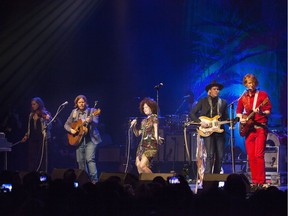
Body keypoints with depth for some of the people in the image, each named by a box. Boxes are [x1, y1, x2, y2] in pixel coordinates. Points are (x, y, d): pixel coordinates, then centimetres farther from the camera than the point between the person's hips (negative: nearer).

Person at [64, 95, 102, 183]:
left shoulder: (92, 111, 0)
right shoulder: (74, 112, 10)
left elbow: (96, 123, -13)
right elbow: (66, 124, 14)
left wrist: (90, 121, -35)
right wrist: (71, 130, -6)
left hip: (90, 139, -4)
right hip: (79, 139, 4)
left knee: (90, 159, -17)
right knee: (80, 161, 5)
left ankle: (94, 180, -18)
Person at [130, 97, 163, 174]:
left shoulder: (154, 118, -2)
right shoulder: (144, 121, 19)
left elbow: (156, 132, -14)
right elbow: (137, 133, 22)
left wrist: (158, 139, -35)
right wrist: (133, 126, 5)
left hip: (151, 145, -8)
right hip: (142, 145, 8)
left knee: (142, 166, -18)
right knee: (138, 165, 2)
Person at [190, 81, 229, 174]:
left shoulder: (223, 102, 16)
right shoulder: (203, 101, 6)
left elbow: (226, 118, 15)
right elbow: (192, 114, 3)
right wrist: (200, 122, -11)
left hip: (219, 131, 4)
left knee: (219, 156, 0)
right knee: (210, 155, -15)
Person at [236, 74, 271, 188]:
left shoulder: (262, 95, -1)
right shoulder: (243, 98, 11)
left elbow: (268, 112, -4)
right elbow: (238, 111, 23)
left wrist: (261, 112, -24)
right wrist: (241, 118, 3)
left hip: (260, 128, -5)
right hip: (248, 128, 5)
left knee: (258, 155, -13)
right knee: (251, 156, 3)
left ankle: (261, 182, -12)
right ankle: (254, 181, 9)